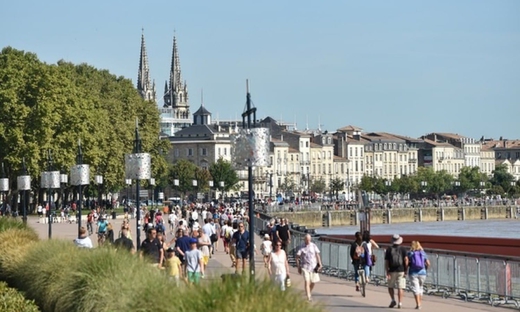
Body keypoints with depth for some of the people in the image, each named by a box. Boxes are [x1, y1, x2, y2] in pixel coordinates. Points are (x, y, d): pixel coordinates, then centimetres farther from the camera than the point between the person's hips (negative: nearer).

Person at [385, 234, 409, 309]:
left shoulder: (389, 249, 3)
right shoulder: (402, 249, 2)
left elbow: (386, 262, -2)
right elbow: (406, 259, -8)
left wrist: (387, 272, -2)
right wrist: (406, 270, -4)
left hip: (392, 271, 0)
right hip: (401, 271, 0)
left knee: (390, 287, 15)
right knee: (400, 288, 2)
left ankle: (393, 300, -2)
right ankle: (399, 303, -2)